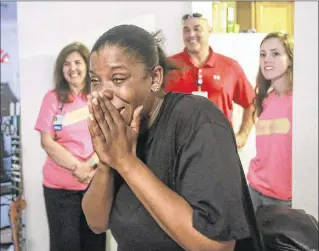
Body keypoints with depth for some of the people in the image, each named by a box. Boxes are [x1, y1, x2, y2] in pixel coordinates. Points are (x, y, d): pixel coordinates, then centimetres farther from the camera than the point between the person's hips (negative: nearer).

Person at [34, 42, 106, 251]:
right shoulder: (53, 98, 1)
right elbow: (47, 142, -4)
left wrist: (92, 166, -18)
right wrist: (77, 167, -15)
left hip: (96, 183, 1)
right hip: (60, 186, -1)